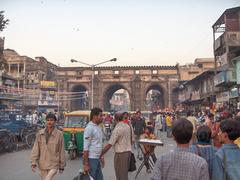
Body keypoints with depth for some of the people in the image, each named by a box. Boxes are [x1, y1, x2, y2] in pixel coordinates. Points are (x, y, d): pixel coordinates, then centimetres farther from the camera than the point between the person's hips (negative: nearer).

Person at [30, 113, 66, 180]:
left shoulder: (59, 134, -8)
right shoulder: (40, 133, -1)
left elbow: (61, 150, -2)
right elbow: (35, 149, 0)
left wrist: (62, 166, 2)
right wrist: (33, 162, -6)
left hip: (53, 165, -3)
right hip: (42, 164, 3)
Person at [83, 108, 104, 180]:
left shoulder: (98, 127, 11)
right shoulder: (89, 128, -17)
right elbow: (86, 147, -19)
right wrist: (86, 164, -19)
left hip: (97, 158, 9)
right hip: (91, 159, -9)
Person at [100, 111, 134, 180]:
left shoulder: (118, 128, -19)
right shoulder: (129, 125, 3)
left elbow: (109, 145, -20)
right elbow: (132, 140, 11)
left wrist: (100, 155, -15)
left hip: (120, 154, -8)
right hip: (128, 151, 8)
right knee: (125, 174, 20)